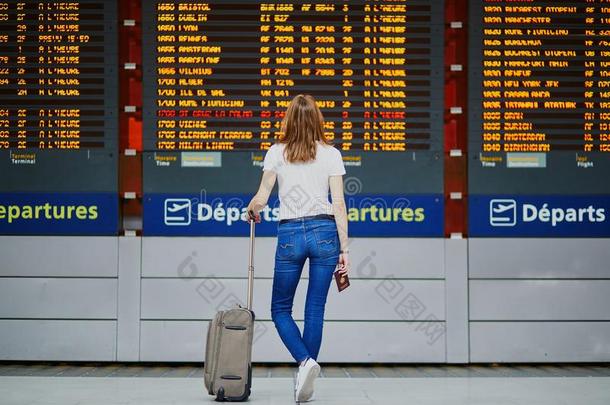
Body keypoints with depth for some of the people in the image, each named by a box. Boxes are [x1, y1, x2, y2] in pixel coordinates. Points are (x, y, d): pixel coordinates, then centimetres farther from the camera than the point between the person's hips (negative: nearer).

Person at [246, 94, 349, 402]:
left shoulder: (276, 152, 2)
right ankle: (304, 386, 8)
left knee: (281, 309, 12)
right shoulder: (331, 154, 4)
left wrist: (251, 211, 24)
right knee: (315, 310, 7)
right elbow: (339, 204, -1)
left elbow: (260, 199, 0)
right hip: (324, 232, 1)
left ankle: (305, 362, -12)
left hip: (290, 234, -1)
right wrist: (344, 248, 1)